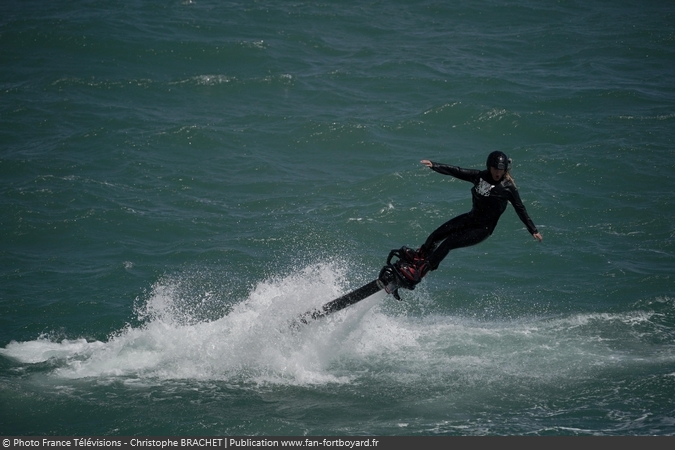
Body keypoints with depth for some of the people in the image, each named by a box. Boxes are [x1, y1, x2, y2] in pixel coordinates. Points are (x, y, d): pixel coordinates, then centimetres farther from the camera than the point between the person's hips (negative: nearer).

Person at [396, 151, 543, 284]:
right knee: (436, 235, -5)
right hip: (471, 218, 6)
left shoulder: (508, 188, -14)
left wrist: (533, 231, -10)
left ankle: (419, 271, -16)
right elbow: (457, 172, 0)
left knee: (448, 243, -17)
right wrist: (434, 166, -3)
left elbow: (521, 210, -9)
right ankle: (417, 258, 12)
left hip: (483, 229, -6)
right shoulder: (480, 176, -3)